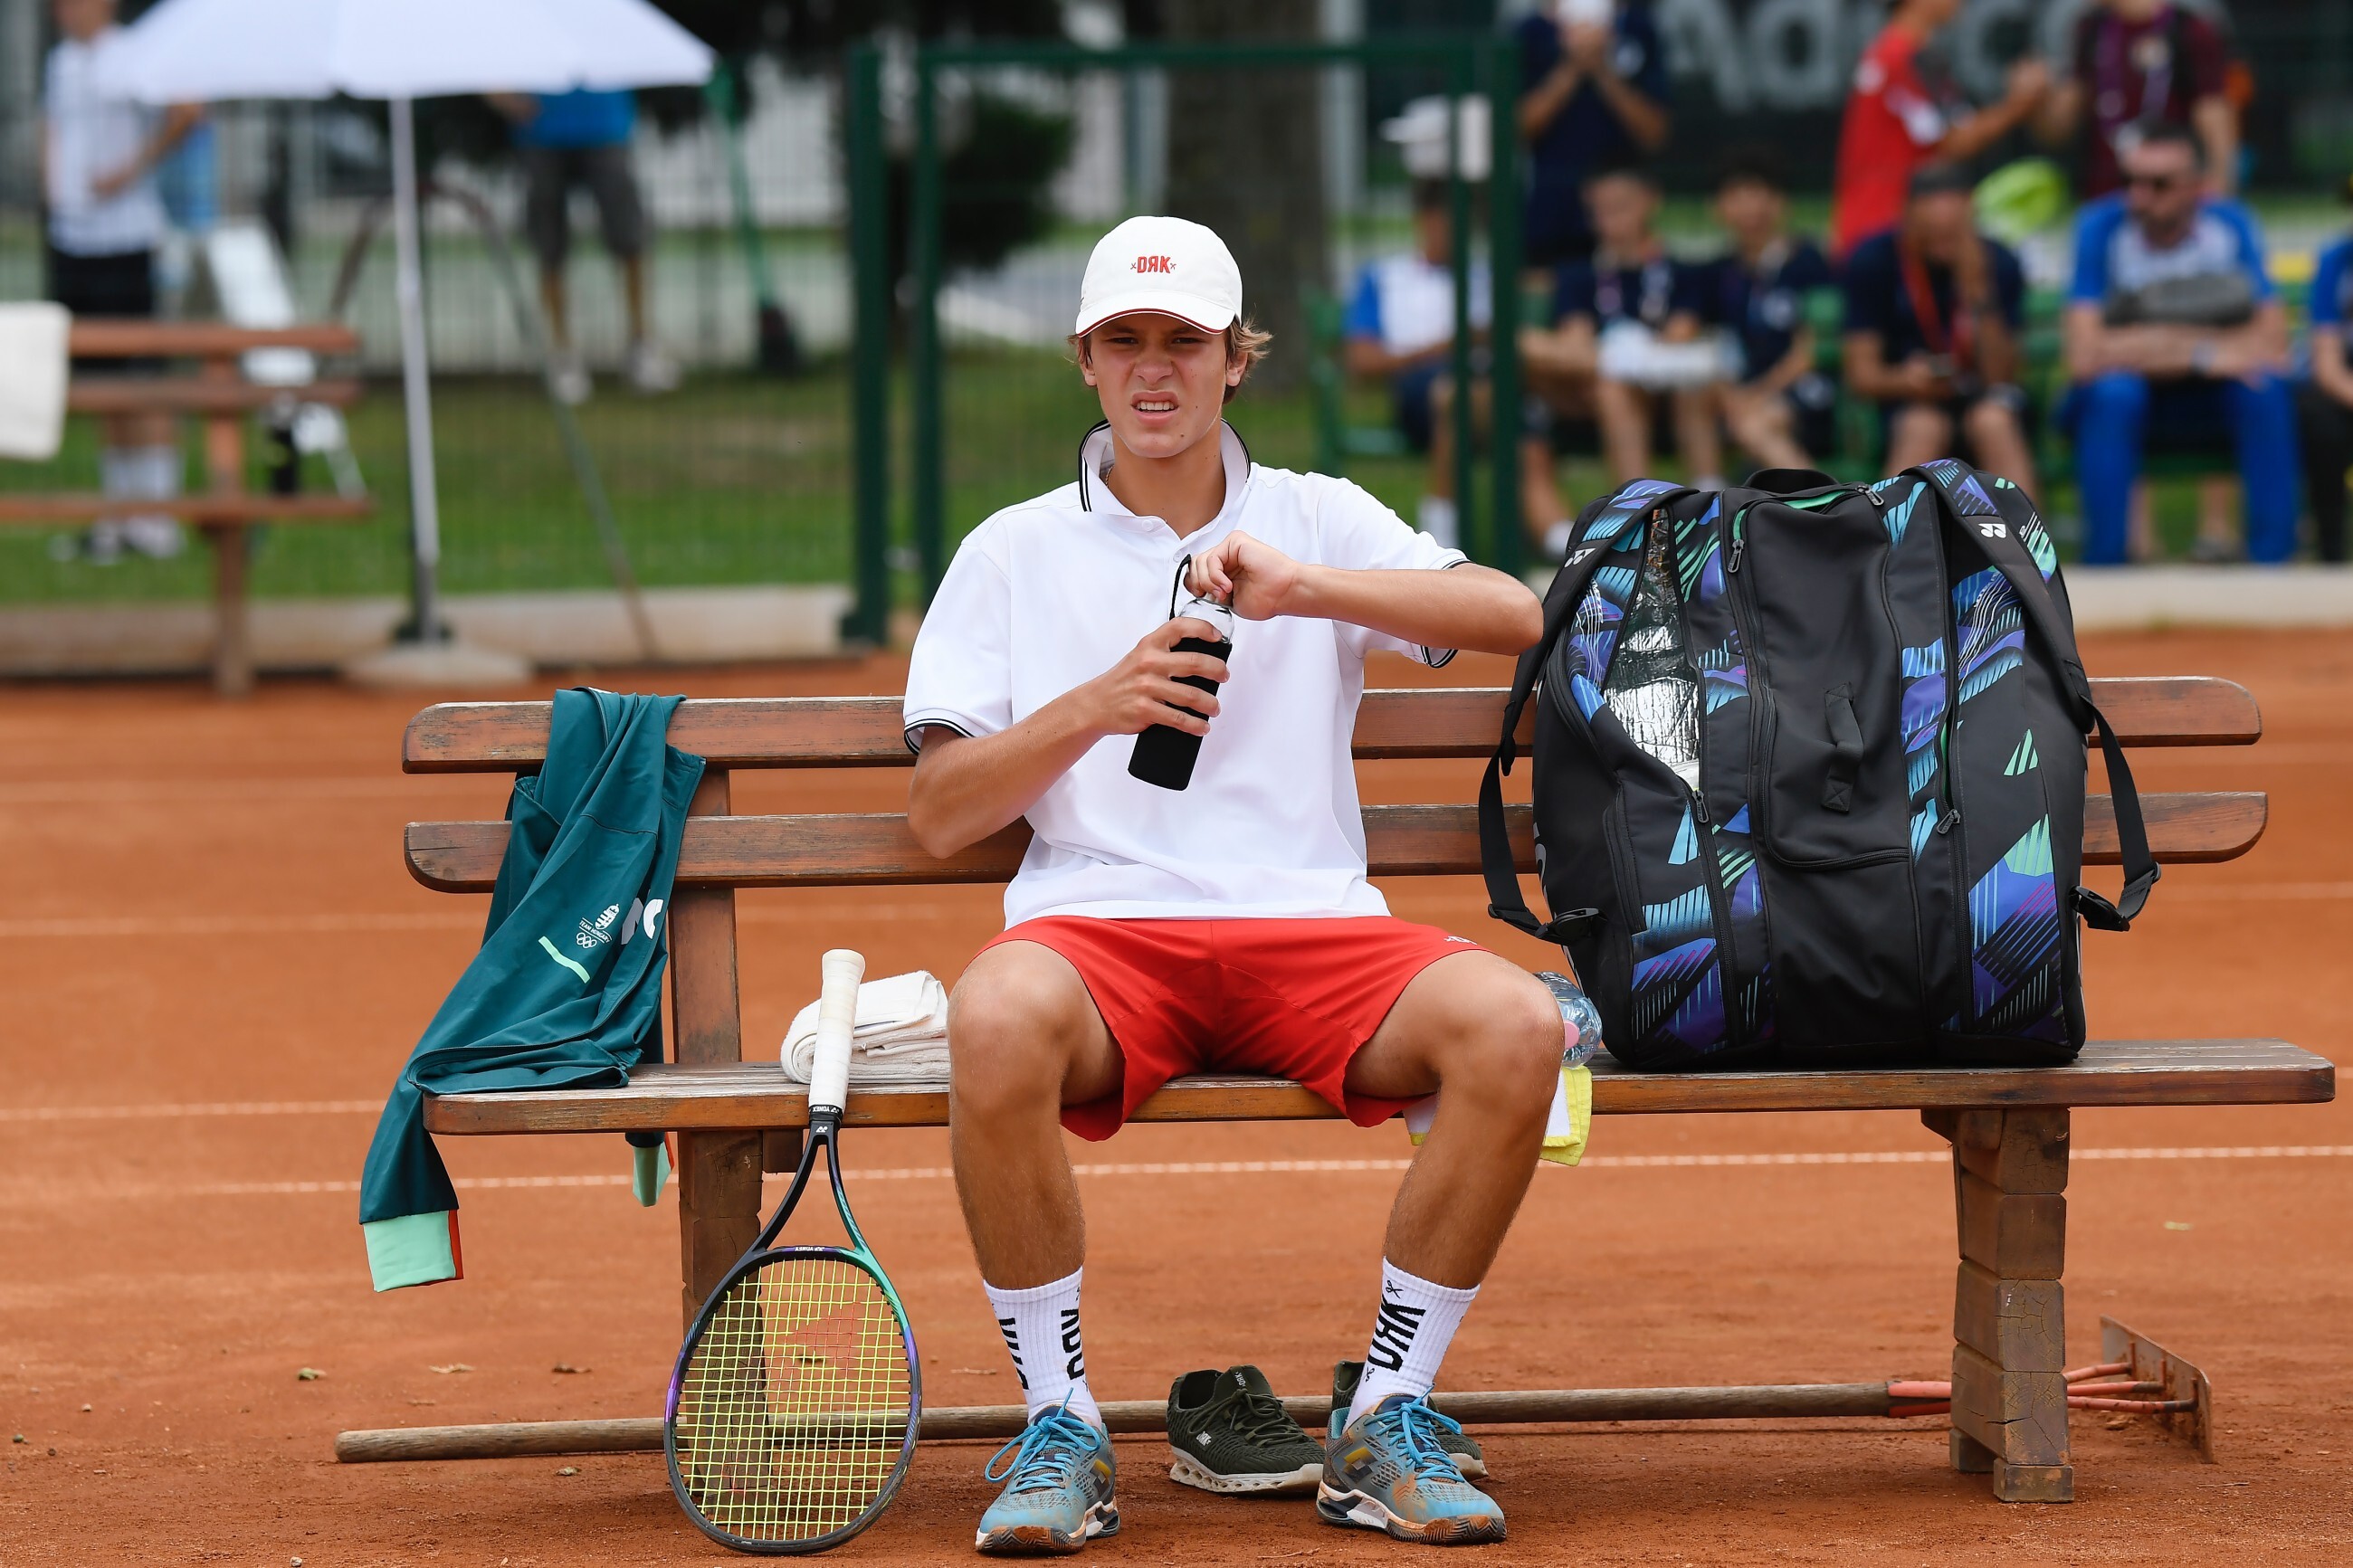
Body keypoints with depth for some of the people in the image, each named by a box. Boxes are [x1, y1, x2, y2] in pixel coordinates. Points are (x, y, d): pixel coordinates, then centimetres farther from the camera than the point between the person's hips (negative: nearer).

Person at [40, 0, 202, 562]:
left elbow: (186, 110, -22)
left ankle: (158, 512, -5)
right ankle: (118, 509, 13)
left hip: (125, 236, -8)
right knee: (98, 380, 8)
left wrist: (133, 169, -16)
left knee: (139, 379, -7)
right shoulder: (58, 62, 16)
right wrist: (51, 181, 11)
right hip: (70, 237, 8)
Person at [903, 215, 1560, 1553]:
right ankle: (1061, 1430, -20)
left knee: (1516, 1025, -29)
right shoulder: (1013, 553, 16)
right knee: (998, 1021, -37)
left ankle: (1388, 1422, -15)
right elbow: (940, 816, 7)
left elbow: (1515, 617, -1)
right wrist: (1097, 706, -9)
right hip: (1096, 929, -1)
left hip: (1312, 927, 1)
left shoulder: (1322, 521, 17)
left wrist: (1299, 587, -12)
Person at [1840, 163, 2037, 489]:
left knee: (1993, 421, -33)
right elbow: (1861, 373, -10)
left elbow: (2000, 376, -16)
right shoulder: (1873, 260, -11)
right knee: (1923, 428, -34)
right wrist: (1903, 381, -33)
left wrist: (1978, 292, -27)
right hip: (1912, 404, 0)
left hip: (1983, 402, 0)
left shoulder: (1998, 263, -11)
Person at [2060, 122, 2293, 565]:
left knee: (2265, 387, -29)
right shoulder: (2103, 227, -16)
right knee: (2113, 391, -35)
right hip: (2125, 395, -2)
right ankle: (2103, 569, -29)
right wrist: (2199, 351, -25)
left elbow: (2272, 345, -16)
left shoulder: (2231, 226, -9)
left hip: (2208, 398, 2)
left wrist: (2155, 344, -22)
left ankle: (2273, 559, -23)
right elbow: (2084, 357, -26)